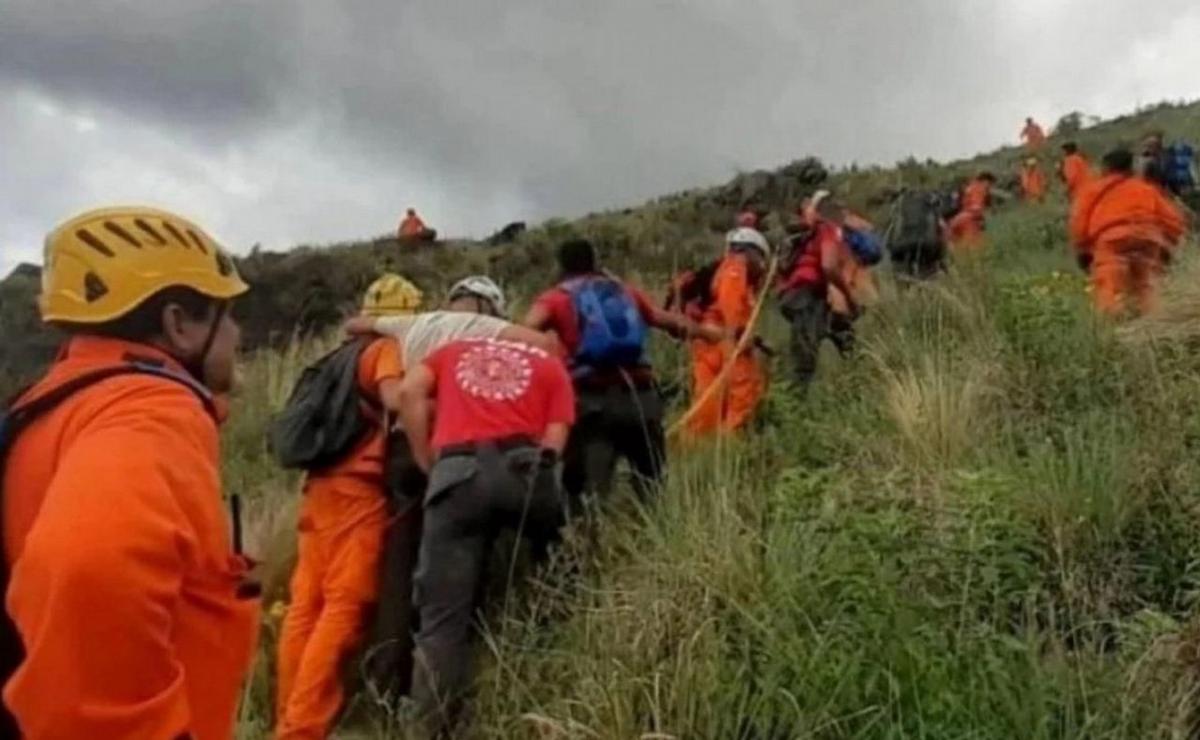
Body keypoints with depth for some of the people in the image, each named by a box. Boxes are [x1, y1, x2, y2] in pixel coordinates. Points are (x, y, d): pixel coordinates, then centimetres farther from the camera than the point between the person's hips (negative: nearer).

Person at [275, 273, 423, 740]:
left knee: (307, 605, 7)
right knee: (345, 607, -11)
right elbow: (396, 398, -20)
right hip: (358, 489, -9)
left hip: (323, 486, 9)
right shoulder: (387, 349, 0)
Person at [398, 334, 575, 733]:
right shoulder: (550, 364, 27)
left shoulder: (453, 351, 31)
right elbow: (554, 440, 12)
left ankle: (433, 727, -4)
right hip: (525, 470, 0)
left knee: (444, 618, 2)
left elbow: (410, 391, 11)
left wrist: (428, 463, 15)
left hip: (458, 475, 0)